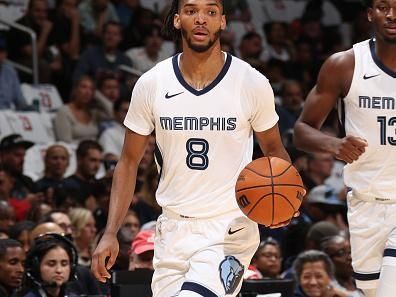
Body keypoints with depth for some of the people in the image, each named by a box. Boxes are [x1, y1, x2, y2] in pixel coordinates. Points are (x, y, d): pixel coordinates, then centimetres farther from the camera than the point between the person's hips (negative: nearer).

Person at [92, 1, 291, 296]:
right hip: (174, 228, 4)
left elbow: (274, 150, 9)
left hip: (231, 229, -3)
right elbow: (129, 162, 7)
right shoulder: (151, 84, -1)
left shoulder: (252, 83, -6)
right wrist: (110, 234, 0)